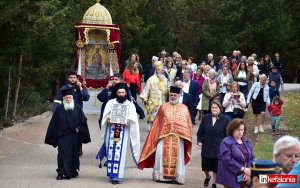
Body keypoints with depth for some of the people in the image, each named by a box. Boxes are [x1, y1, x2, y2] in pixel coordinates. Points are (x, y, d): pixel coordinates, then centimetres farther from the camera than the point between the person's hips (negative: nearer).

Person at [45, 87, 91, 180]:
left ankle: (72, 171, 22)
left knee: (73, 154, 9)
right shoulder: (59, 109, -2)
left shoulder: (77, 108, 2)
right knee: (62, 154, -7)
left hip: (74, 136, 2)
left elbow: (83, 120, 9)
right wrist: (53, 137, -1)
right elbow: (54, 123, 1)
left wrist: (79, 129, -5)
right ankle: (61, 173, -2)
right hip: (62, 136, -2)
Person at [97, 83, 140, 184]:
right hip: (111, 130, 1)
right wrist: (108, 119, -12)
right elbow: (105, 116, 8)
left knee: (120, 153, -8)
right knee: (111, 152, -1)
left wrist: (128, 121, -18)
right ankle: (111, 173, 9)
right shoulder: (110, 102, 10)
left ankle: (118, 175, -10)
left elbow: (133, 119, 1)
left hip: (123, 131, -1)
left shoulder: (130, 105, 8)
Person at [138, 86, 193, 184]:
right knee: (161, 154, -7)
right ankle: (160, 175, 2)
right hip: (164, 136, 1)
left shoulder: (184, 108, 8)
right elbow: (157, 123, 11)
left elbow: (188, 124, 6)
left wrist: (186, 138, -2)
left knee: (177, 156, -2)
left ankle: (177, 176, 4)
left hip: (178, 137, -1)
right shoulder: (163, 107, 11)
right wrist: (157, 136, 5)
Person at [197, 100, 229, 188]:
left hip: (218, 148, -1)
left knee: (216, 166, 3)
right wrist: (199, 141, -7)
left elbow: (227, 134, 1)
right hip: (206, 147, 2)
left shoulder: (224, 120, -2)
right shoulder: (205, 118, 2)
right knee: (205, 164, 8)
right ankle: (207, 177, 40)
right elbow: (200, 132, 6)